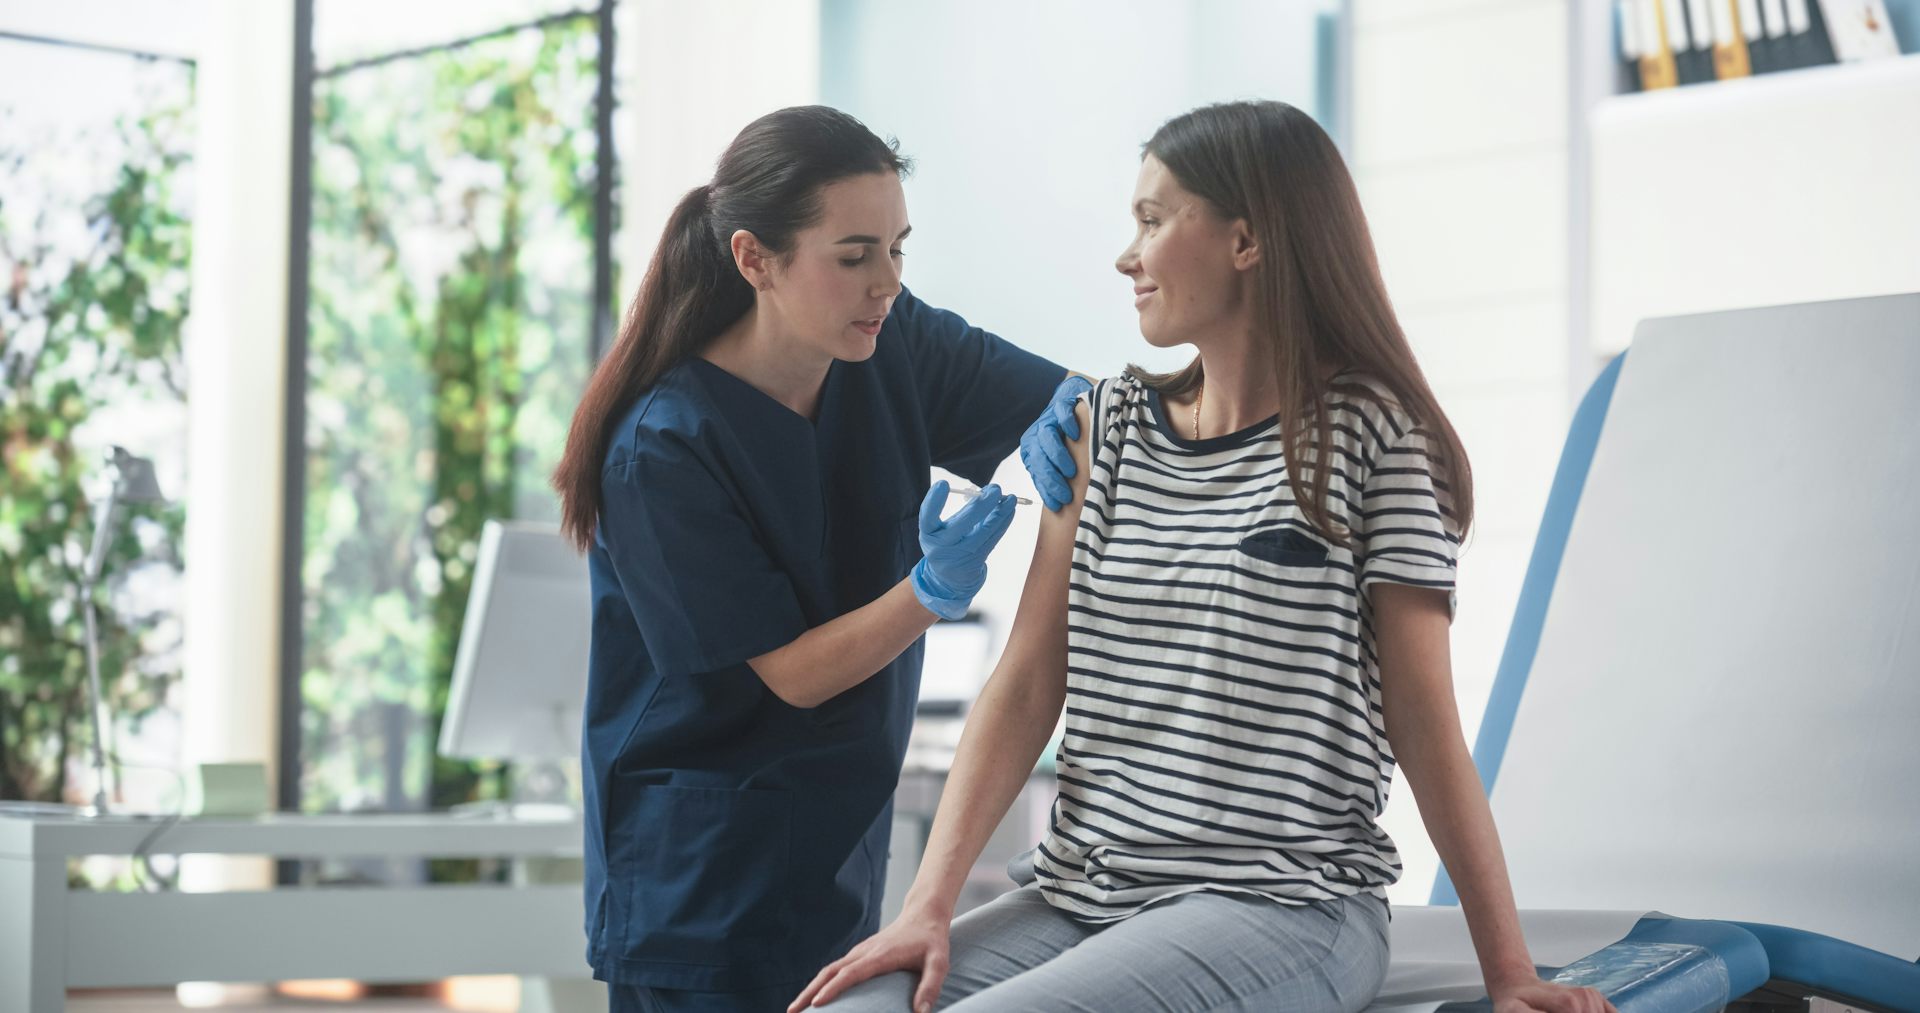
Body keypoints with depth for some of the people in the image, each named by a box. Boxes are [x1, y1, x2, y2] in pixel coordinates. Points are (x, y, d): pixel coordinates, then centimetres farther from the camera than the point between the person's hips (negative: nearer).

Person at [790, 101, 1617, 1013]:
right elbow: (1027, 683, 5)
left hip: (1284, 905, -5)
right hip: (1080, 892, 5)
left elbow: (1425, 723, -2)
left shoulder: (1368, 435, -2)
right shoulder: (1107, 424, 13)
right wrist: (929, 905, -6)